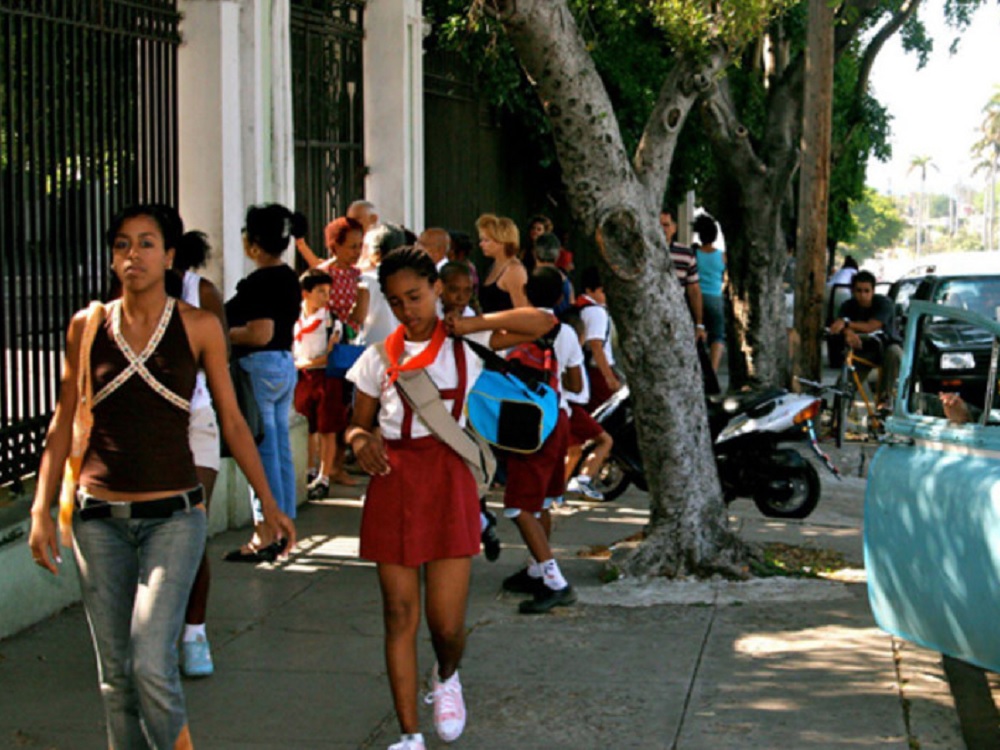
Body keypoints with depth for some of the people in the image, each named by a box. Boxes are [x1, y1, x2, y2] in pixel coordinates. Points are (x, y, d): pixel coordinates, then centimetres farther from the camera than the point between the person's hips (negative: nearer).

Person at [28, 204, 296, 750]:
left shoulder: (198, 326, -1)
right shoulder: (87, 326, 4)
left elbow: (232, 422, 5)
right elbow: (63, 423, 9)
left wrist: (269, 505, 6)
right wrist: (41, 509, 3)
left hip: (173, 515, -2)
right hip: (99, 519, 3)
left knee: (151, 664, -15)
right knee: (115, 674, 7)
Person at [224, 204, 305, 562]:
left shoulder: (259, 283, -17)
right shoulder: (290, 278, 11)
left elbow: (260, 334, -24)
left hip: (260, 367, -10)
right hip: (286, 364, 10)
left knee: (262, 453, -5)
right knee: (281, 449, 12)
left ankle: (264, 538, -2)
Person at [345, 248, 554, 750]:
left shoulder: (465, 344, 5)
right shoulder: (378, 358, 9)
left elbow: (543, 323, -4)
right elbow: (357, 424, 14)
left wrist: (470, 324, -7)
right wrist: (361, 440, -9)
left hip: (448, 481, -1)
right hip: (392, 483, 2)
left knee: (447, 622, -3)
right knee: (399, 614, 1)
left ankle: (447, 677, 33)